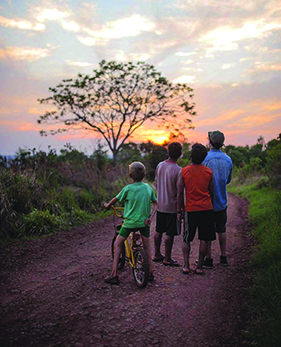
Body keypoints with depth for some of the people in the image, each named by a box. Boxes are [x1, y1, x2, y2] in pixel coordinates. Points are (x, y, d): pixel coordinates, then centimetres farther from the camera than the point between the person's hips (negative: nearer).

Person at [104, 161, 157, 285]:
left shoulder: (127, 189, -9)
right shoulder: (148, 188, 2)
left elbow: (116, 199, 6)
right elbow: (155, 203, 8)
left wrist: (107, 205, 24)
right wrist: (150, 217, 3)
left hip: (129, 222, -3)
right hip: (144, 222, 3)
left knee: (117, 244, 9)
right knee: (147, 247, 17)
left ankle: (114, 275, 5)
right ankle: (150, 273, 20)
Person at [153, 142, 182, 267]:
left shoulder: (159, 166, 1)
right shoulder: (178, 170, -18)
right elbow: (179, 191, -17)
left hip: (160, 204, 7)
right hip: (172, 206, -6)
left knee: (158, 230, 16)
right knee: (170, 233, 3)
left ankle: (157, 254, 28)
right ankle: (167, 258, 11)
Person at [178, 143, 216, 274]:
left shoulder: (184, 171, -5)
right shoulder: (209, 172, 0)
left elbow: (180, 193, -2)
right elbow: (211, 192, 8)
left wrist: (180, 209, 8)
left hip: (190, 209, -1)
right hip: (206, 209, 1)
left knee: (186, 239, 12)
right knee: (204, 239, 7)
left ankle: (186, 266, 7)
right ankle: (199, 266, 10)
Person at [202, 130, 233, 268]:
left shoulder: (206, 158, -14)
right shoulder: (228, 160, 3)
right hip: (222, 201, 5)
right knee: (221, 230, 15)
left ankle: (209, 259, 6)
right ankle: (223, 257, 22)